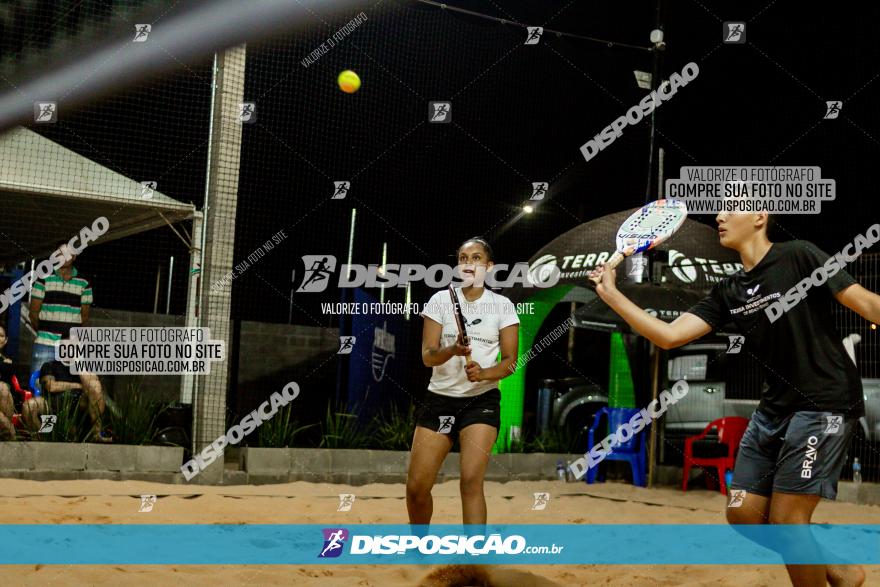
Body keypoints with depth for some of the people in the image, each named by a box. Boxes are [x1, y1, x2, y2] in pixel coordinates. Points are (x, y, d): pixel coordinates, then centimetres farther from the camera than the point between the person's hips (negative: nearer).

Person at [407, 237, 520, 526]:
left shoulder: (502, 305, -1)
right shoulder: (440, 300, 0)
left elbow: (510, 360, -3)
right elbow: (427, 356, -6)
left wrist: (484, 373, -23)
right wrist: (453, 350, -27)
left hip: (482, 401, -2)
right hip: (440, 398, 2)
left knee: (471, 480, -18)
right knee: (416, 486, 1)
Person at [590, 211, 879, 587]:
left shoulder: (799, 257, -9)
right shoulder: (727, 293, 10)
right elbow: (669, 336, 4)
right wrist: (610, 294, -1)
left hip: (825, 404, -7)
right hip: (775, 407, 7)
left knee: (785, 519, -10)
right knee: (744, 515, 6)